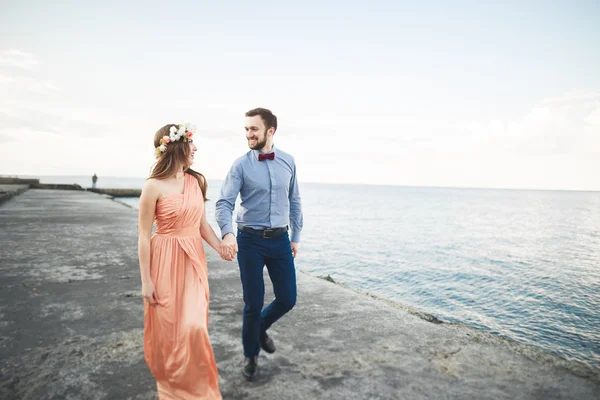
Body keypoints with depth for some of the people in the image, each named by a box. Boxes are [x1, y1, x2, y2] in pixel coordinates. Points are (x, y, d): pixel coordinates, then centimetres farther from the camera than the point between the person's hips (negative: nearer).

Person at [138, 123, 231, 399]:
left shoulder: (197, 181, 2)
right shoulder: (154, 186, -13)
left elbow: (202, 224, 7)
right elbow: (144, 236, -9)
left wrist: (219, 246, -10)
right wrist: (146, 280, -8)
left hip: (194, 262, 4)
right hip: (166, 262, -4)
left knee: (193, 326, 8)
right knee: (167, 328, 10)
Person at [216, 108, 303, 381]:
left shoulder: (288, 161, 3)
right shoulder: (241, 165, -6)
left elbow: (294, 201, 10)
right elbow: (224, 203, -14)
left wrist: (296, 236, 12)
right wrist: (227, 233, -33)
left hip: (280, 240, 3)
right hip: (250, 240, -3)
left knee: (287, 299, 7)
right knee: (253, 303, 6)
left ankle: (261, 328, 40)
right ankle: (250, 355, 32)